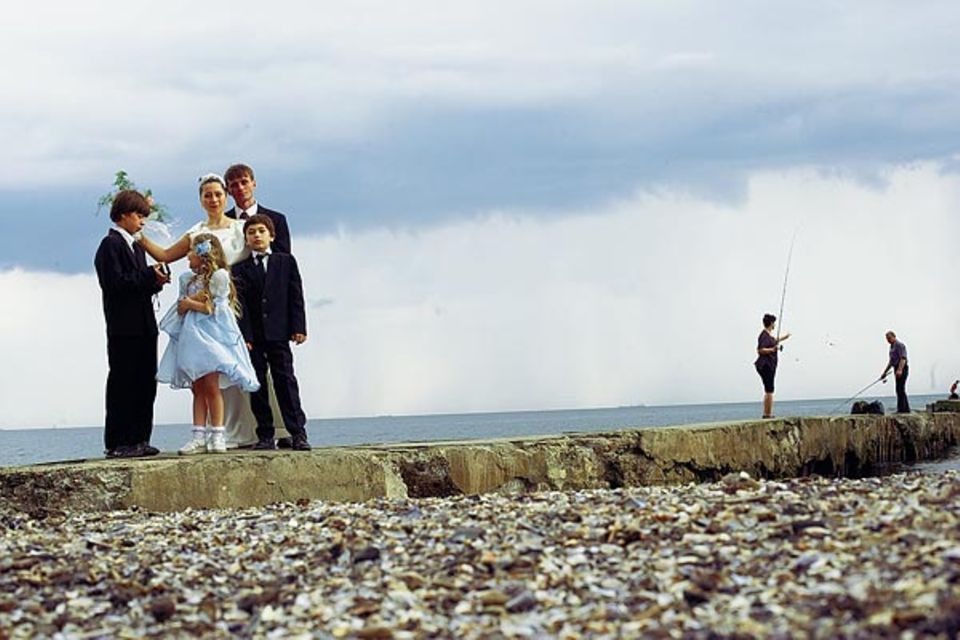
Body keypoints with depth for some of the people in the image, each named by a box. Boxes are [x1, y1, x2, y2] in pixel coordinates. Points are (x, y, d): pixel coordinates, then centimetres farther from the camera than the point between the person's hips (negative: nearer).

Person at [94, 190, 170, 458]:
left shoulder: (135, 247, 22)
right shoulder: (110, 245, -7)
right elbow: (115, 283, -18)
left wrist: (156, 280, 0)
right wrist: (150, 276, -18)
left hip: (143, 327, 9)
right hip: (124, 328, -9)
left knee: (146, 384, 9)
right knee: (122, 384, -6)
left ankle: (138, 439, 15)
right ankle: (117, 443, -3)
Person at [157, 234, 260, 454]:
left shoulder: (219, 276, -4)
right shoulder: (187, 278, 16)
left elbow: (216, 308, -9)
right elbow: (180, 308, 12)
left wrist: (191, 304, -4)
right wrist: (198, 301, -7)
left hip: (211, 335, -6)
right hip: (191, 336, 6)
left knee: (211, 387, -9)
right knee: (197, 389, 4)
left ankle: (217, 436, -6)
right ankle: (199, 436, 3)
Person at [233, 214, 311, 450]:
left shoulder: (286, 262, 9)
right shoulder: (240, 269, 7)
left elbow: (295, 296, 5)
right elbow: (239, 304, -1)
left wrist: (298, 327, -4)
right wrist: (243, 335, -10)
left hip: (278, 333, -1)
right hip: (252, 337, 1)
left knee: (285, 380, -3)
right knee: (257, 385, 2)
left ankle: (298, 433, -3)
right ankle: (265, 436, 5)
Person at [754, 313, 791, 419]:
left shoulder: (769, 334, 14)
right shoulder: (765, 335, -15)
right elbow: (760, 350, -23)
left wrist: (782, 338, 47)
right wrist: (772, 350, -32)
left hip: (770, 365, 11)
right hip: (765, 365, -11)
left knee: (768, 390, 13)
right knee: (769, 390, -10)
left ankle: (766, 414, 15)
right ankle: (768, 414, -11)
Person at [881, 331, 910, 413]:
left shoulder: (900, 345, -10)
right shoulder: (892, 346, 19)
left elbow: (903, 358, -20)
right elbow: (891, 361, 27)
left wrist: (900, 370, -31)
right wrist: (885, 372, 26)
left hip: (902, 369, -10)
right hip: (897, 369, 10)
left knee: (900, 389, -14)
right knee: (901, 390, 10)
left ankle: (901, 409, -16)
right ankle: (906, 409, 13)